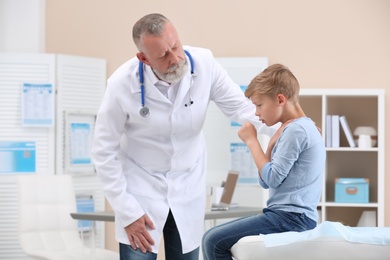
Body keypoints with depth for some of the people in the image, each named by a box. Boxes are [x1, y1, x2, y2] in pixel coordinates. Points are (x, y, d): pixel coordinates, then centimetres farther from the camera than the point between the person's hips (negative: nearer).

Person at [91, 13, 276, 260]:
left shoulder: (203, 63, -17)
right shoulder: (122, 84, -22)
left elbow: (241, 107, -9)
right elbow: (104, 152, -13)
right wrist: (127, 212, -14)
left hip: (188, 188, 2)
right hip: (140, 188, -2)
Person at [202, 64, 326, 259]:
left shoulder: (296, 130, -14)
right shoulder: (299, 128, 18)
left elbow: (272, 179, -16)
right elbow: (265, 182, 17)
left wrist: (251, 141, -6)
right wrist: (273, 143, 5)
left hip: (290, 217, -11)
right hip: (290, 215, 11)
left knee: (213, 241, -15)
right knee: (212, 236, 12)